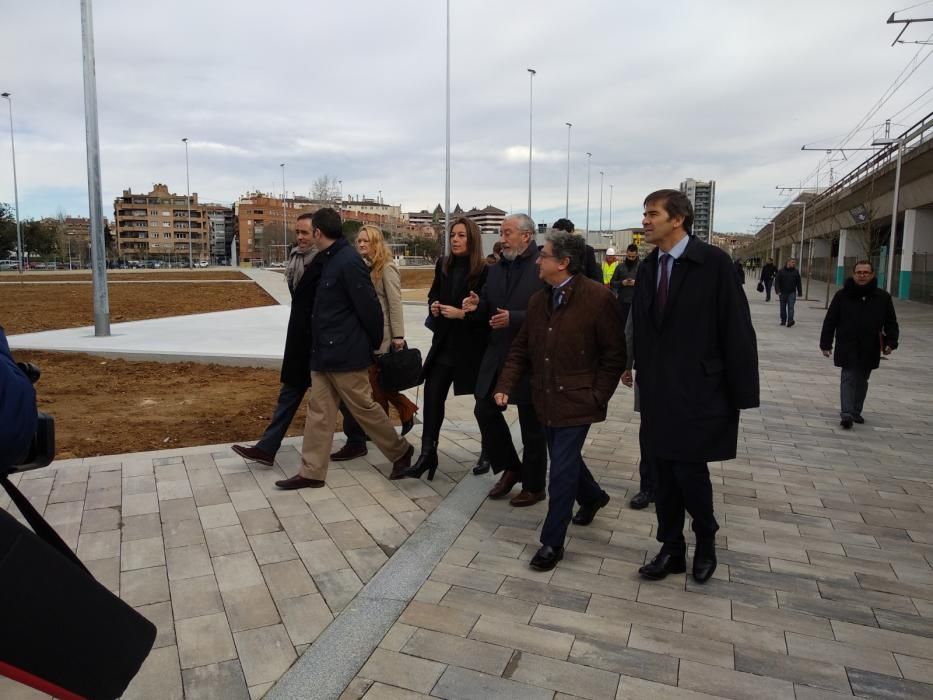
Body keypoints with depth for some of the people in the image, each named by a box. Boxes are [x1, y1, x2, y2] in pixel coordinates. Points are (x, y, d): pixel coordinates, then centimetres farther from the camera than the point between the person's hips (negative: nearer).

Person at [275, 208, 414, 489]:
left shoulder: (349, 262, -18)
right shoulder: (329, 261, 12)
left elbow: (369, 307, -18)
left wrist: (375, 344, -7)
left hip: (346, 353, -9)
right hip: (324, 351, 9)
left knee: (364, 408, 3)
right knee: (319, 410, 9)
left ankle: (400, 451, 23)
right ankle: (312, 472, 16)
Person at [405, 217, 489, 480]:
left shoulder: (485, 271, -12)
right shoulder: (443, 265, 6)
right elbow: (433, 294, 19)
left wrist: (461, 313, -22)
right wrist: (433, 305, -2)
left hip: (473, 345, -5)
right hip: (445, 341, 5)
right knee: (432, 394, -3)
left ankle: (489, 452, 32)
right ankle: (428, 453, 5)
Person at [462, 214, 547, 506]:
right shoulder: (496, 269, 10)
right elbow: (488, 311, 13)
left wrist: (514, 318, -25)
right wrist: (476, 306, -8)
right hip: (497, 355, 7)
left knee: (532, 424, 6)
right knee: (484, 410, 6)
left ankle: (534, 486, 24)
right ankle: (511, 468, 27)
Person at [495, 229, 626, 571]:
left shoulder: (598, 298, -14)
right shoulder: (539, 300, 6)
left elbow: (615, 355, -10)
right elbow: (521, 348, 10)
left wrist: (598, 396, -12)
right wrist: (506, 384, -2)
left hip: (576, 401, -6)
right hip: (546, 399, 7)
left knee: (562, 470, -4)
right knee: (565, 460, 21)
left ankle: (552, 542, 12)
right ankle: (592, 496, 51)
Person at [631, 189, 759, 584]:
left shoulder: (714, 262, -10)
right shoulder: (648, 268, 8)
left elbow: (736, 330, -11)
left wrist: (741, 392, -11)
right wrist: (643, 378, 7)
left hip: (698, 390, -5)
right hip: (658, 392, 5)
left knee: (690, 471, -3)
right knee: (665, 474, 10)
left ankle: (706, 542, 26)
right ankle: (671, 550, 26)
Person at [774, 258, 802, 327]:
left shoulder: (796, 272, 5)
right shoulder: (781, 271, -2)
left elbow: (798, 283, 10)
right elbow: (777, 281, -4)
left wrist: (800, 292, 8)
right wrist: (778, 291, -13)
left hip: (792, 293, 0)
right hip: (783, 292, 0)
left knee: (791, 306, -11)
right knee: (783, 307, 9)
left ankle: (790, 320, -18)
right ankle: (783, 320, 21)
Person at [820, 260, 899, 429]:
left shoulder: (883, 297, 3)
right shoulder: (842, 295, -1)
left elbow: (891, 323, 7)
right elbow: (830, 321, 1)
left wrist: (890, 342, -7)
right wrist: (825, 344, -1)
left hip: (870, 350, 3)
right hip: (847, 348, -3)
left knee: (862, 381, 14)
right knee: (848, 379, -10)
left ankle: (856, 412, 27)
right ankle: (846, 414, -15)